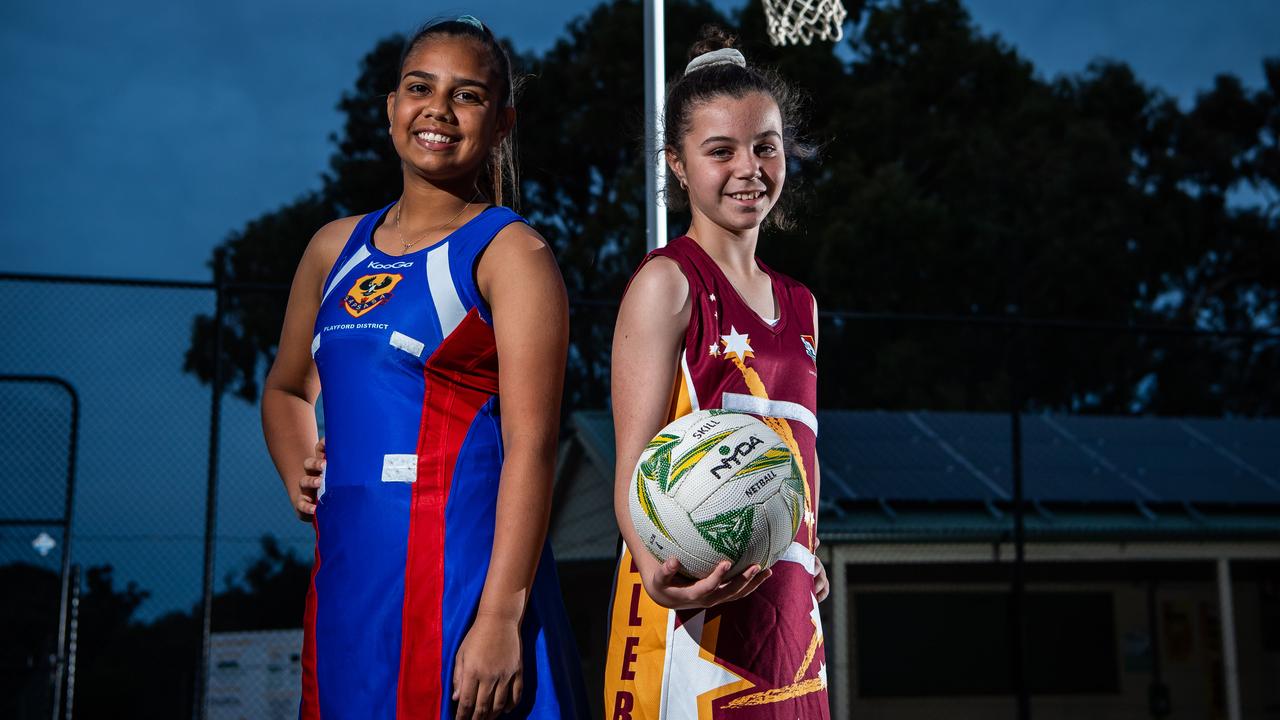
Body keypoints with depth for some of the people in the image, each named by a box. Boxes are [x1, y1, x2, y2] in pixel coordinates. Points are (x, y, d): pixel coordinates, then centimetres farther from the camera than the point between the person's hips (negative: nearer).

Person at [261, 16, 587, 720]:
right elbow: (286, 390, 29)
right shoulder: (336, 248, 13)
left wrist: (501, 617, -20)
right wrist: (298, 475, 9)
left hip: (459, 573, -5)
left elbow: (530, 446, -13)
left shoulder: (509, 253, -4)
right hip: (344, 577, 6)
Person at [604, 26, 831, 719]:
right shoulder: (667, 281, -6)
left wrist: (807, 562, 18)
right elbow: (636, 464, -15)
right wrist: (657, 571, -31)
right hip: (694, 607, -7)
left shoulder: (799, 305, 15)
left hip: (789, 623, 7)